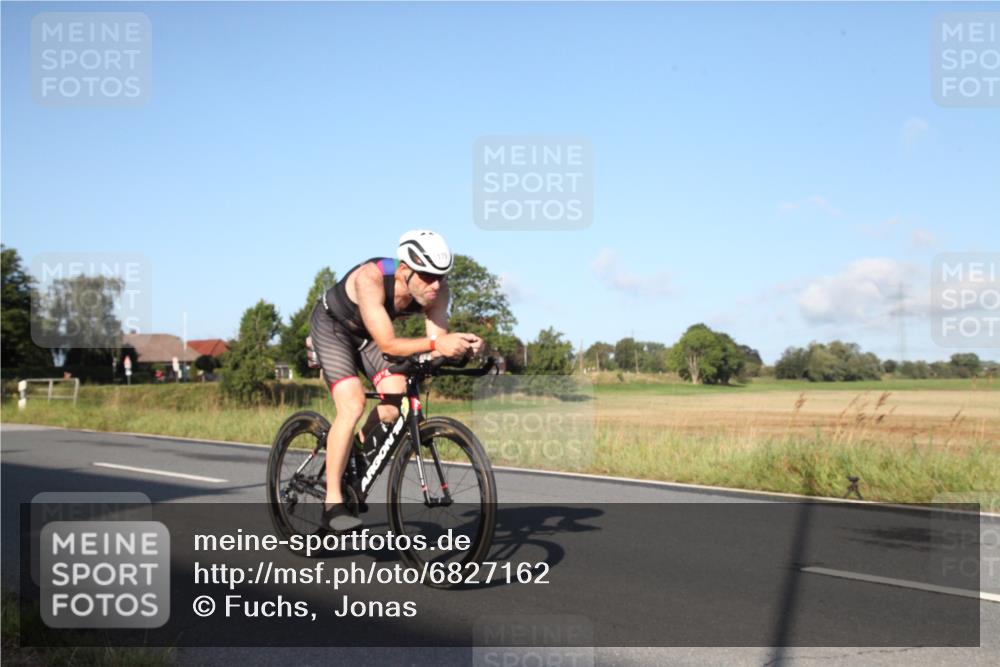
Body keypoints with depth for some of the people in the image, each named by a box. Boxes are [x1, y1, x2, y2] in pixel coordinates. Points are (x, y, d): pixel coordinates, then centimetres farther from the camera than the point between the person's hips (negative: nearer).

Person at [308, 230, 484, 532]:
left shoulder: (436, 289, -25)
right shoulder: (371, 278, -39)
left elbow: (438, 341, -26)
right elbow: (388, 344, -43)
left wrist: (462, 346, -48)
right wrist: (436, 344, -57)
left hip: (367, 333, 5)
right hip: (332, 326, -5)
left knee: (397, 402, -15)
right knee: (352, 405, -23)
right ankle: (333, 504, -16)